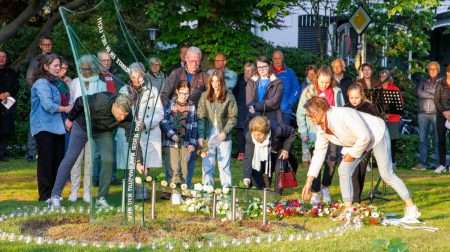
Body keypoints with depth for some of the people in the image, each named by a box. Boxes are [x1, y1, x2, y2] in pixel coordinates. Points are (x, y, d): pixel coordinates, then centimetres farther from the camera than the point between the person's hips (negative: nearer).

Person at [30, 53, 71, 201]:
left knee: (58, 160, 7)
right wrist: (65, 109, -5)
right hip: (44, 127, -8)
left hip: (55, 127, 8)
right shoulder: (41, 83, -11)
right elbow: (48, 105, -18)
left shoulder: (52, 83, 17)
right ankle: (45, 195, 1)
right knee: (46, 161, -4)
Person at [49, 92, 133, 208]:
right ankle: (55, 196, 2)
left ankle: (102, 198, -2)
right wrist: (70, 118, -4)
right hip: (82, 126, -2)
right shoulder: (100, 102, -39)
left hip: (103, 131, 2)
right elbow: (80, 102, -20)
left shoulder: (126, 117, -30)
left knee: (108, 161, -14)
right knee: (70, 158, -4)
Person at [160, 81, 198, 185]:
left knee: (184, 171, 4)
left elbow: (194, 125, 9)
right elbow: (163, 121, -1)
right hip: (171, 142, -3)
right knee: (173, 170, -9)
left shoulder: (191, 106, 8)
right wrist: (171, 134, -13)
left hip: (185, 143, 3)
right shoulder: (170, 104, 1)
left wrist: (192, 143, 3)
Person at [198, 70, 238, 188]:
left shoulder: (229, 97, -2)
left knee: (225, 165, 3)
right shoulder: (205, 96, 3)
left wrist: (225, 132, -11)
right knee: (207, 165, 5)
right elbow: (201, 117, 1)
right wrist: (201, 136, -6)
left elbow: (233, 117, -1)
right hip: (208, 135, 2)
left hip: (223, 136, -2)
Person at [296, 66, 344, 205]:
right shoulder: (308, 92, -1)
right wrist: (303, 132, -5)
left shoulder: (336, 92, 3)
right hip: (314, 133, -2)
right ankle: (315, 193, 8)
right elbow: (300, 114, 2)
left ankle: (325, 187, 23)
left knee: (332, 161, 0)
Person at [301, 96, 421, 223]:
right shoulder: (321, 128, -10)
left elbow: (365, 137, -33)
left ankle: (411, 208, 4)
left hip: (377, 135, -7)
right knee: (344, 170, -9)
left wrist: (352, 154, -21)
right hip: (356, 142, 7)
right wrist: (309, 182, -7)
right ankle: (348, 210, -3)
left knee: (387, 174, -7)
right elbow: (319, 152, -4)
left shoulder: (343, 115, -35)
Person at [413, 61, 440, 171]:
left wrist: (427, 93, -6)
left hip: (436, 113, -3)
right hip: (423, 114, 3)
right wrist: (433, 95, -6)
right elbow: (419, 93, -1)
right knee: (423, 138, 0)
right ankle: (422, 163, 1)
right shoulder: (423, 82, 16)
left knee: (437, 139, -4)